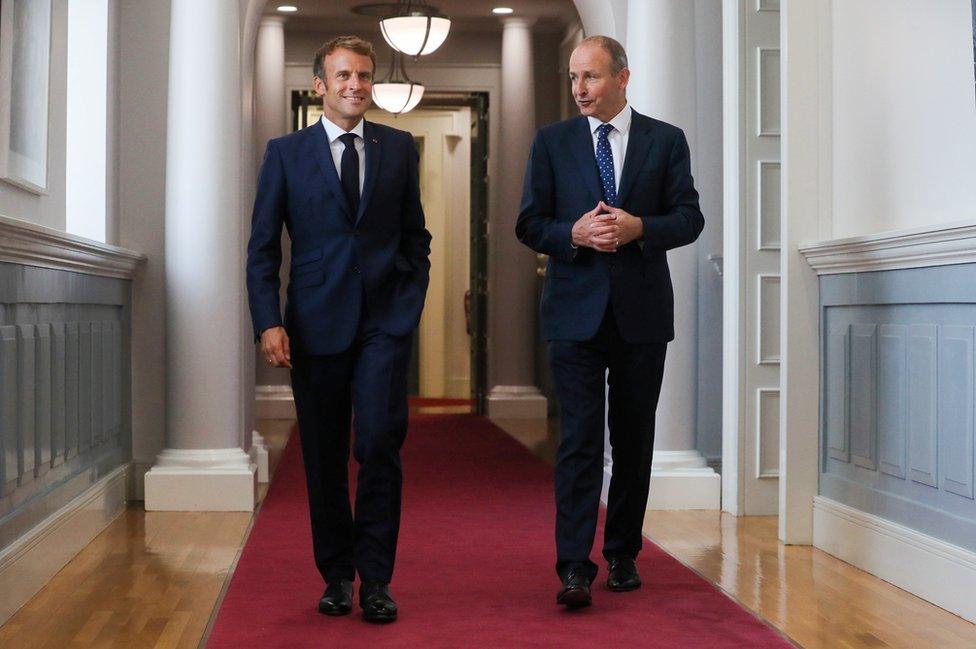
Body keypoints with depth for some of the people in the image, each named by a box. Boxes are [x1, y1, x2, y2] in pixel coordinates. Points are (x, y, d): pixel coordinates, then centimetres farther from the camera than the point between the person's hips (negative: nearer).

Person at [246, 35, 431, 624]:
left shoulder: (400, 148, 10)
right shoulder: (286, 153, 5)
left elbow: (416, 236, 14)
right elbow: (263, 247, 3)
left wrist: (411, 304, 2)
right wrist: (269, 321, -7)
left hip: (385, 319, 0)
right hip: (316, 325, 0)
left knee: (380, 443, -11)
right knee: (324, 459, 6)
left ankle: (375, 579, -1)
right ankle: (336, 575, 19)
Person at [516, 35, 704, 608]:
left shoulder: (666, 140, 6)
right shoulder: (552, 142, 7)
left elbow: (690, 218, 2)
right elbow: (530, 224, 4)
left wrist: (639, 228, -16)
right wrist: (574, 233, -15)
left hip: (642, 310, 1)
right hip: (576, 310, -1)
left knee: (634, 440, 9)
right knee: (579, 438, -8)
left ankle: (624, 555, 22)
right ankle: (575, 567, -10)